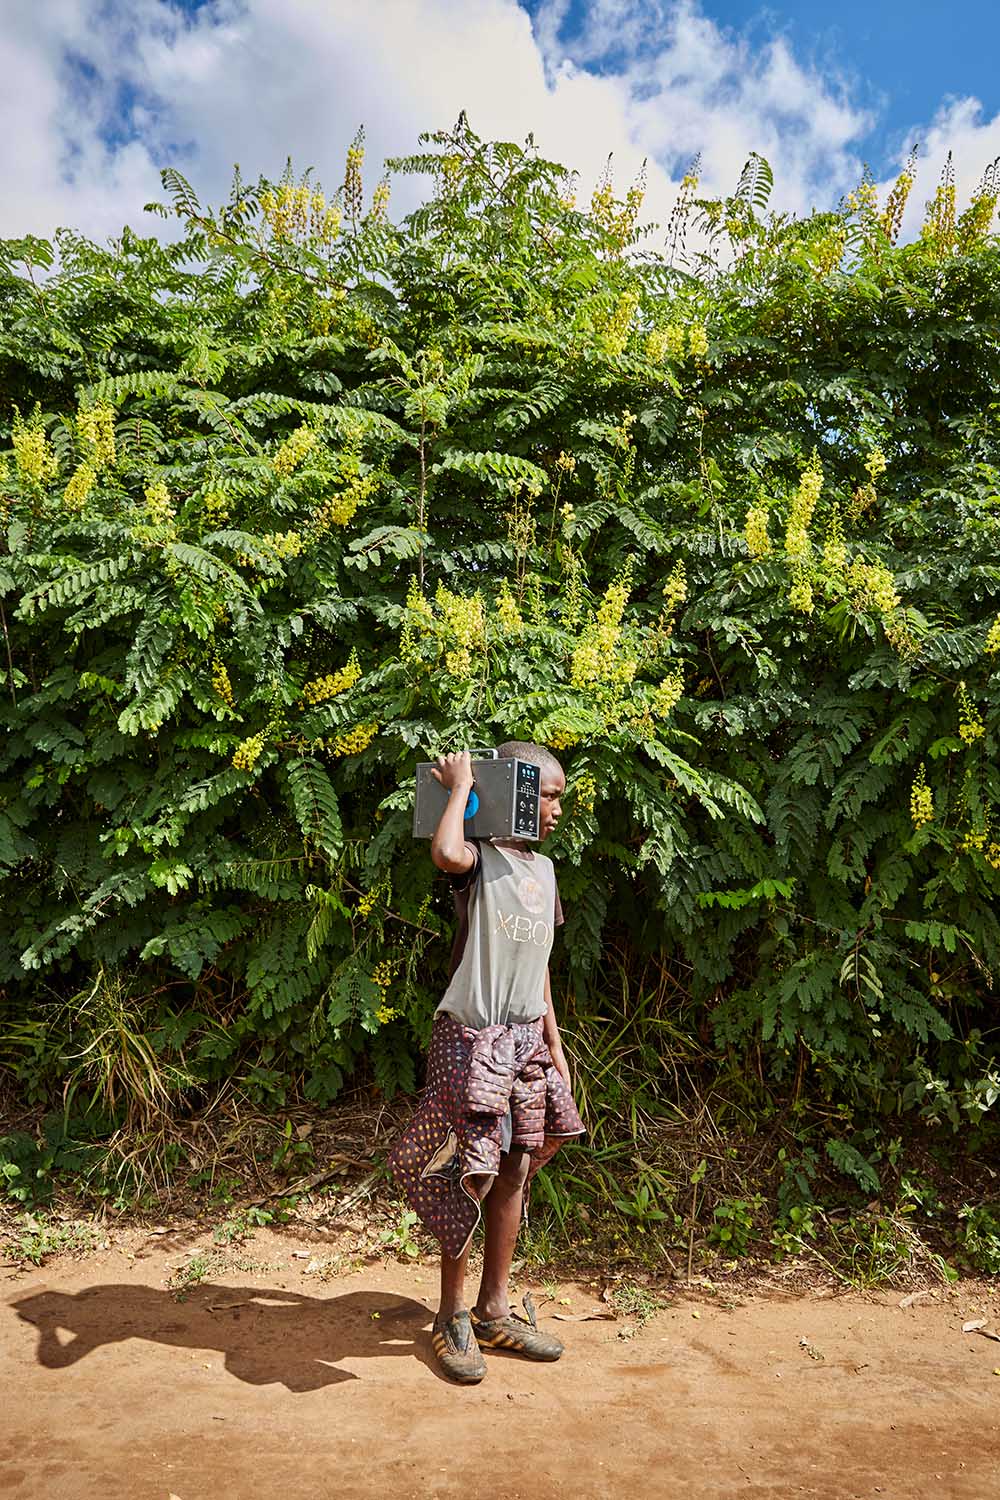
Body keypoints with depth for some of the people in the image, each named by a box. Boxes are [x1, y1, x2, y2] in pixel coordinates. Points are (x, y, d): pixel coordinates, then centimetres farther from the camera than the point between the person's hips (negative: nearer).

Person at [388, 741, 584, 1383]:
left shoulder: (543, 869, 14)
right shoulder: (481, 858, -9)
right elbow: (446, 853, -37)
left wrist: (554, 1042, 17)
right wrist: (460, 787, -20)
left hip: (527, 1040, 7)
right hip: (472, 1037, -7)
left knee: (514, 1172, 12)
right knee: (468, 1175, 1)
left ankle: (495, 1310, 27)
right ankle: (452, 1317, 19)